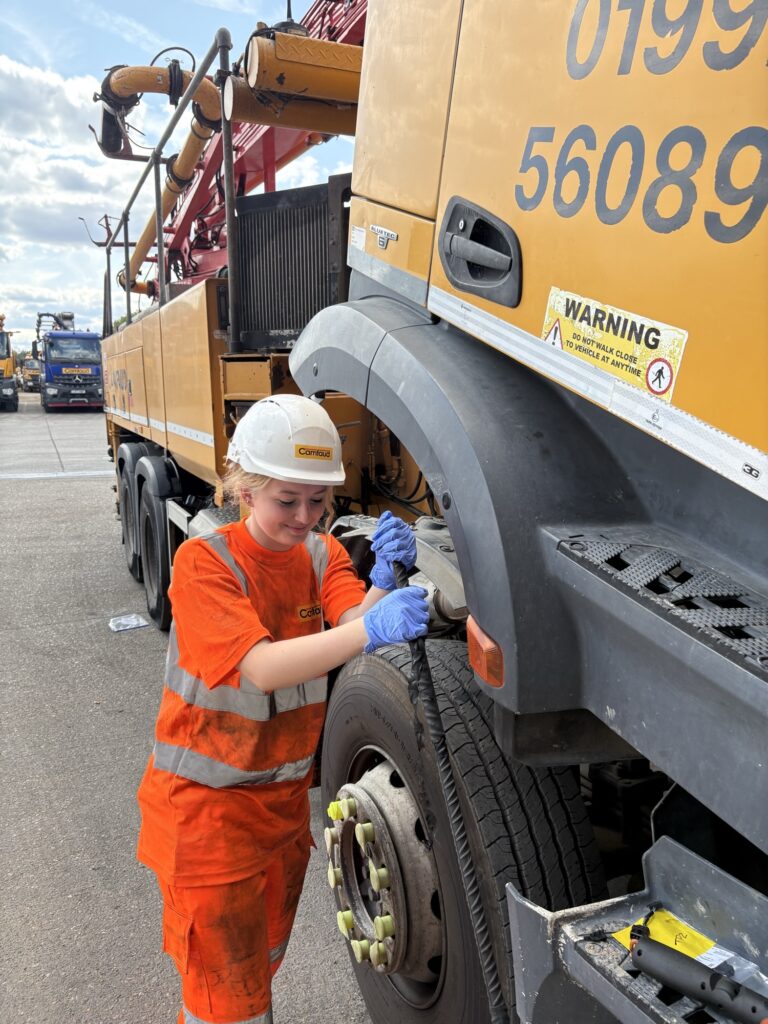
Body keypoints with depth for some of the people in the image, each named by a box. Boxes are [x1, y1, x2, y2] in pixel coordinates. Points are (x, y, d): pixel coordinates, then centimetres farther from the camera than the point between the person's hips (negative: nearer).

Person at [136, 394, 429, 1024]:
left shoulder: (323, 555, -3)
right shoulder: (203, 562, -22)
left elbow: (353, 628, -20)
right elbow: (263, 668, -35)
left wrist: (385, 583, -41)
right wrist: (369, 629, -49)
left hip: (286, 795, 6)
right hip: (207, 804, -5)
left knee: (265, 955, 28)